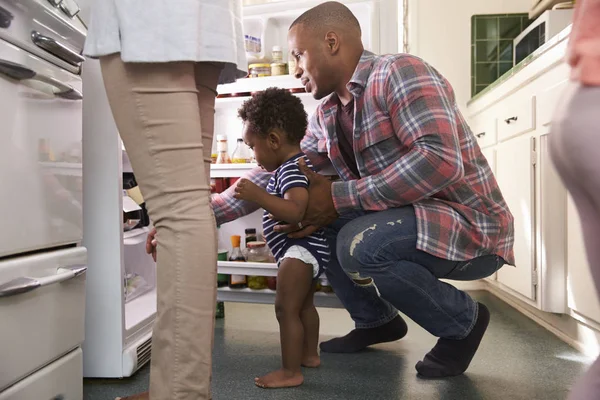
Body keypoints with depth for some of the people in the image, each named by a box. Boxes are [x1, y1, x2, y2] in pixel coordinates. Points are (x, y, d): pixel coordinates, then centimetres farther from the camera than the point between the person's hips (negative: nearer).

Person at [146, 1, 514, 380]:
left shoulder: (400, 72, -17)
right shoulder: (327, 116, 5)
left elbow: (440, 160, -30)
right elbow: (273, 175, 4)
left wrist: (339, 198, -27)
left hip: (471, 226, -7)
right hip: (409, 219, 7)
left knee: (360, 245, -32)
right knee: (309, 220, 0)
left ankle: (464, 321, -3)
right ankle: (377, 319, 13)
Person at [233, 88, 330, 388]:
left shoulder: (291, 170, -21)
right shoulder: (296, 164, 13)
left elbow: (295, 211, -35)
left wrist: (258, 196, -37)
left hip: (300, 249, -12)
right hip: (309, 248, 12)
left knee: (286, 309, -6)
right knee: (304, 305, 23)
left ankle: (291, 372, 4)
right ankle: (309, 354, 39)